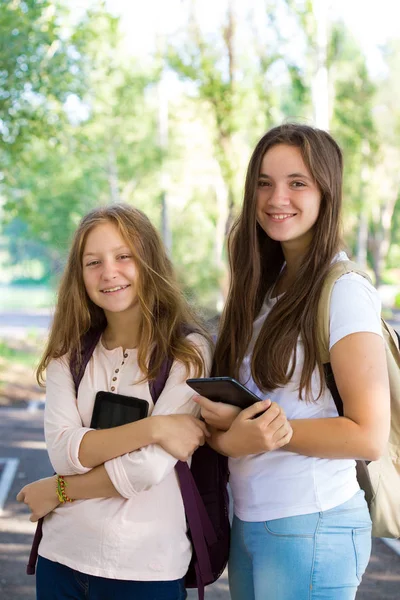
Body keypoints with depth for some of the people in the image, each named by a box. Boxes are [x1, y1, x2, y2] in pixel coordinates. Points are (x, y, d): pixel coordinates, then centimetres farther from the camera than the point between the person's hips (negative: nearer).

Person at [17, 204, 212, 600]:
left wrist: (58, 491, -6)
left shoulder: (187, 351, -10)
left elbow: (149, 468, -17)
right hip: (62, 556, 4)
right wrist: (153, 428, -21)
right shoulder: (70, 355, 3)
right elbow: (62, 450, -10)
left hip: (146, 567, -4)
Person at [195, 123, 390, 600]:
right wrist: (231, 436, -9)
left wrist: (243, 427, -17)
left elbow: (369, 435, -18)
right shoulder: (266, 286, 9)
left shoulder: (345, 291, -13)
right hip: (247, 520, 7)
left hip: (312, 526, -7)